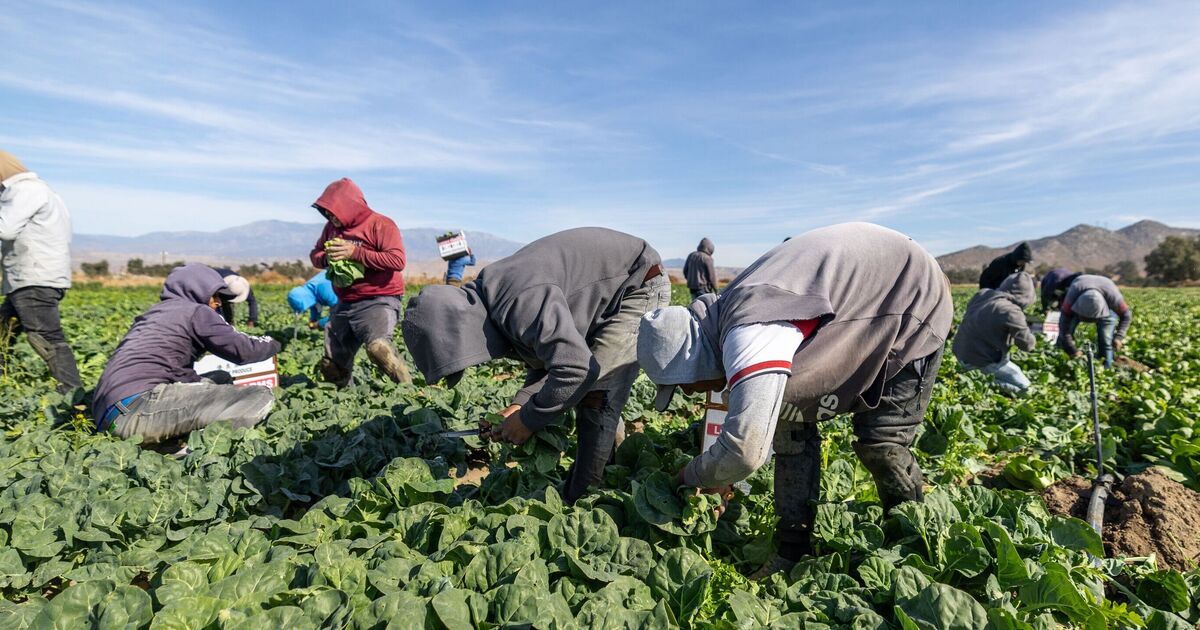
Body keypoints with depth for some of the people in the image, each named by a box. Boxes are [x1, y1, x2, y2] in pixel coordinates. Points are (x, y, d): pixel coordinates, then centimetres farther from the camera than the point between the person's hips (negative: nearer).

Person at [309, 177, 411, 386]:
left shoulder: (380, 224, -9)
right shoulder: (332, 227, 12)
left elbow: (397, 260, -20)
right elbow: (315, 254, 21)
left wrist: (356, 253, -21)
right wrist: (327, 258, -4)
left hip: (378, 300, -8)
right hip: (344, 304, 8)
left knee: (377, 347, -34)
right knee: (331, 366, 13)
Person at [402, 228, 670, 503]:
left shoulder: (521, 302, -35)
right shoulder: (492, 299, -2)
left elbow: (577, 369, -39)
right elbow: (552, 356, 7)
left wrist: (527, 420, -23)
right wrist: (519, 404, -6)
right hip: (611, 292, 9)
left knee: (595, 395, -16)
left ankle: (580, 499, -6)